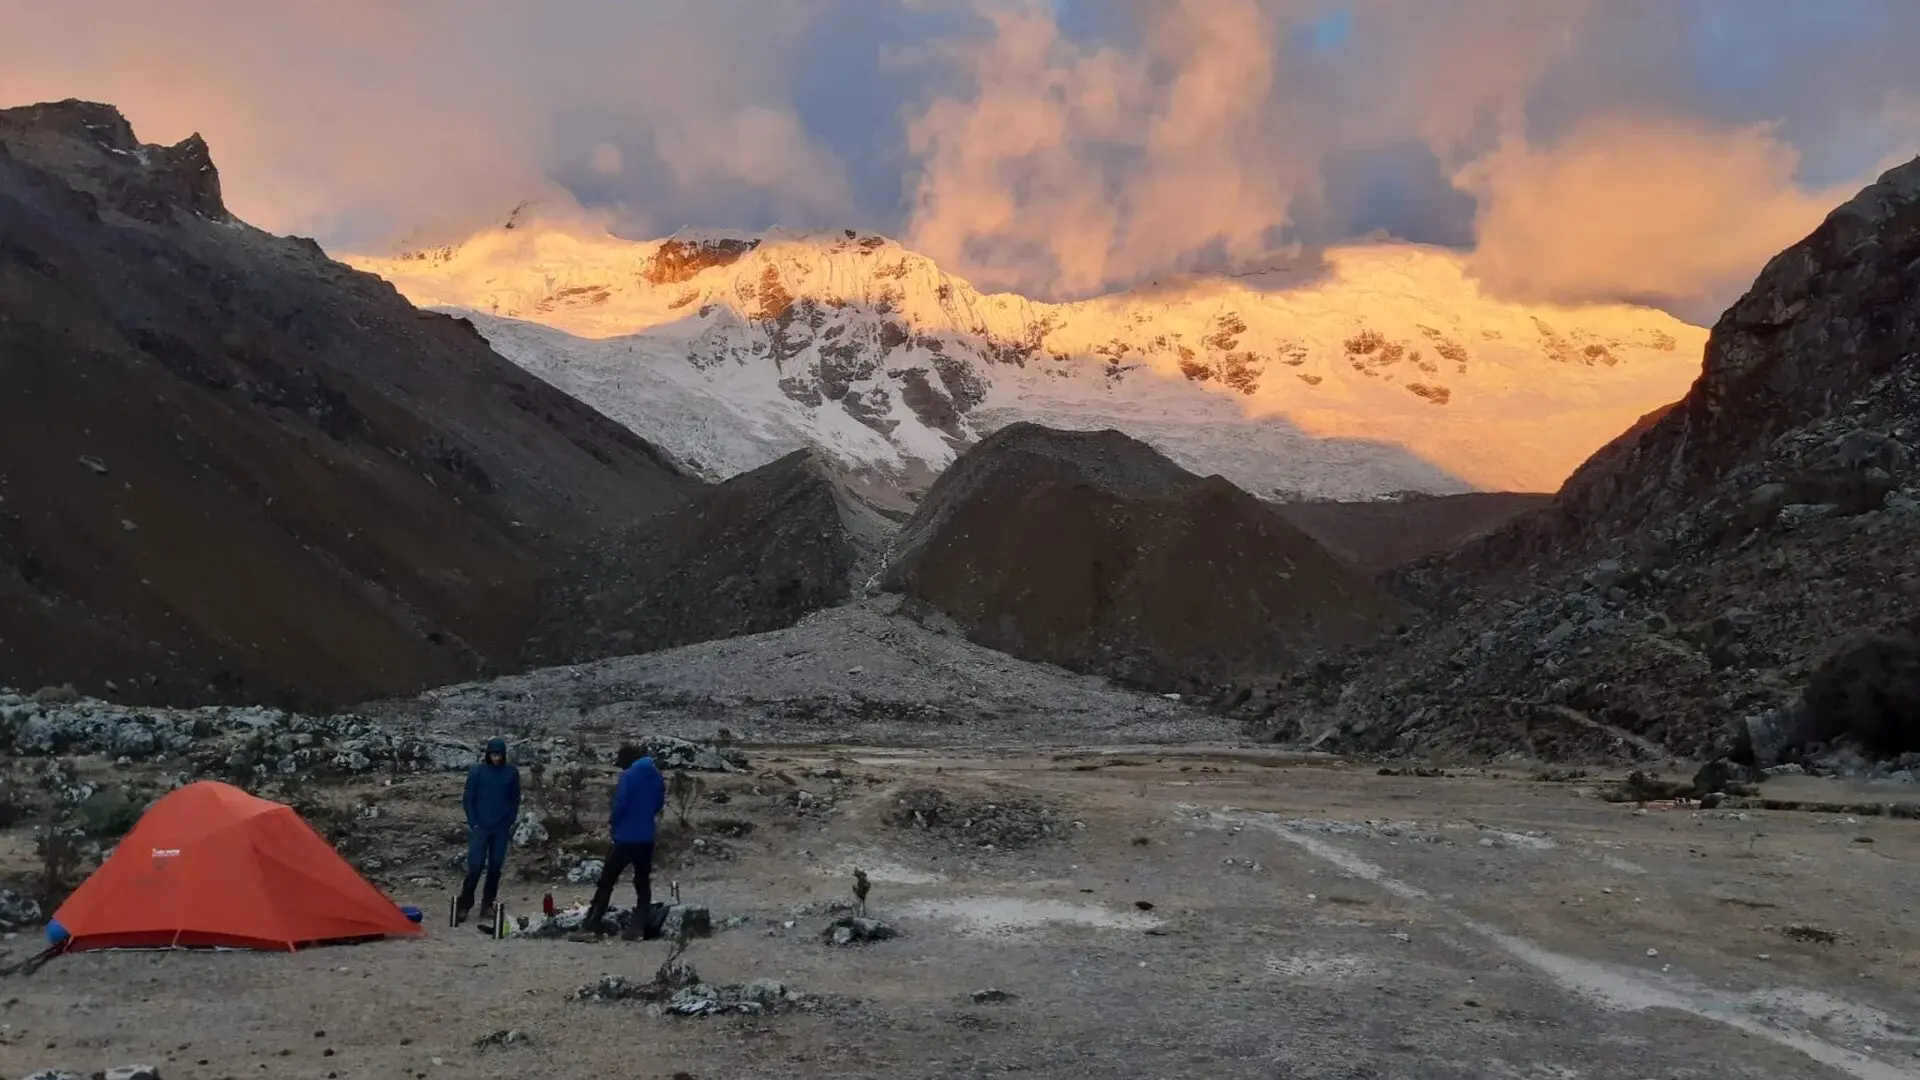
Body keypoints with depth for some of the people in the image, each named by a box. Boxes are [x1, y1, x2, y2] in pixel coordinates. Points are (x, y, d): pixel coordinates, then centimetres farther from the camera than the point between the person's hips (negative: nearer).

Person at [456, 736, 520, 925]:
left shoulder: (512, 772, 1)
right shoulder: (477, 771, -7)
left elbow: (515, 800, 9)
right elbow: (468, 799, -2)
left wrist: (510, 822, 2)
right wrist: (473, 823, -6)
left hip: (501, 828, 3)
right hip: (480, 827, -3)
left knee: (495, 867, 6)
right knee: (475, 865, -8)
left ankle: (488, 904, 16)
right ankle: (463, 905, 1)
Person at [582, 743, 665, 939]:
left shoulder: (629, 776, -13)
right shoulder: (657, 777, 8)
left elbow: (620, 804, -18)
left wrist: (612, 820, 0)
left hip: (626, 837, -5)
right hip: (646, 838, 6)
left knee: (607, 880, 5)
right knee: (643, 883, 10)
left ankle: (593, 922, 5)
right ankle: (639, 927, 2)